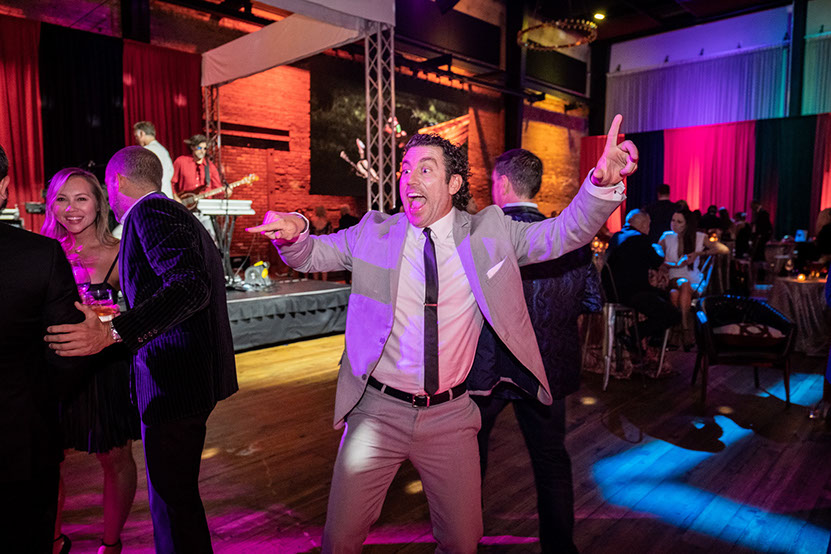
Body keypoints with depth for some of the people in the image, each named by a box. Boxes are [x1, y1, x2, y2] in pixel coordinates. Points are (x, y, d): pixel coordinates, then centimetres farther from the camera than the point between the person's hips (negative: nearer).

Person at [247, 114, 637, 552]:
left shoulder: (489, 232, -1)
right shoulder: (374, 233, 0)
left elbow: (564, 234, -4)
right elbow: (312, 254, 5)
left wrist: (602, 183, -23)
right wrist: (293, 233, -18)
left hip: (450, 417, 1)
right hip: (379, 412, 0)